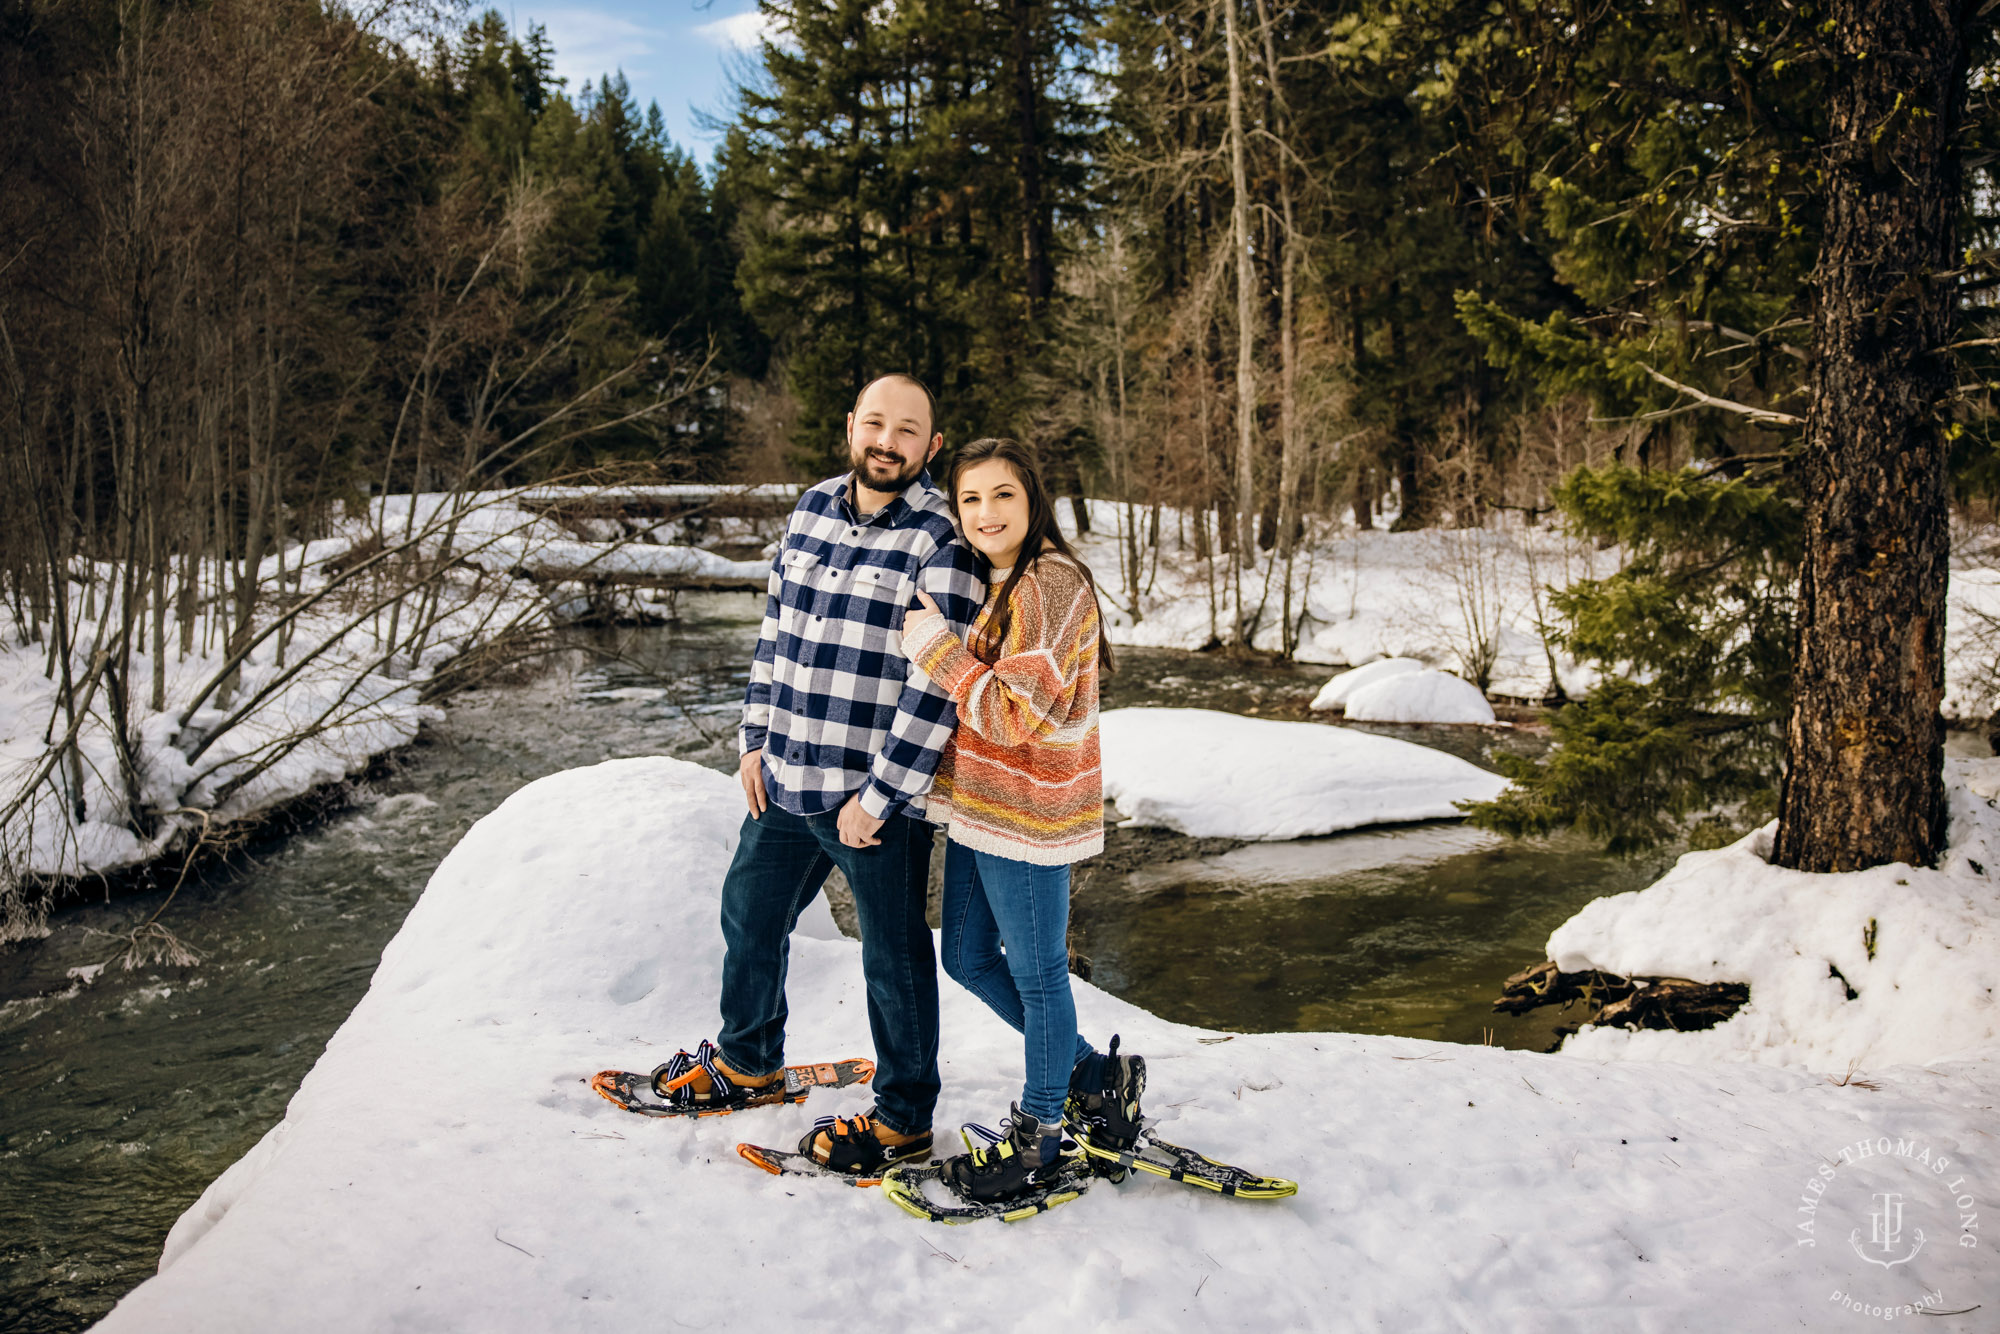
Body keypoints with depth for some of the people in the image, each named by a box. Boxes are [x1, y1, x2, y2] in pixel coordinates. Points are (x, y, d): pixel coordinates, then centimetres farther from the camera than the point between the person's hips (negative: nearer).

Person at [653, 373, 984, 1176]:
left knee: (893, 957, 7)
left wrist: (879, 796, -18)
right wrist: (756, 739, 10)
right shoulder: (813, 510, 7)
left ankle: (903, 1122, 26)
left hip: (879, 796, -7)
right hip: (786, 780, 7)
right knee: (750, 916, 22)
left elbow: (937, 687, -19)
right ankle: (748, 1063, 47)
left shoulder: (943, 541, -15)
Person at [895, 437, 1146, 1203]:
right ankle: (1097, 1075, 34)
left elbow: (1015, 714, -25)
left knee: (1036, 974, 5)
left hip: (1028, 813, -10)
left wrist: (933, 646, -20)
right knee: (968, 959, 18)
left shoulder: (1051, 583, -19)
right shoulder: (992, 583, 11)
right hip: (976, 807, 10)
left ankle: (1035, 1140, 23)